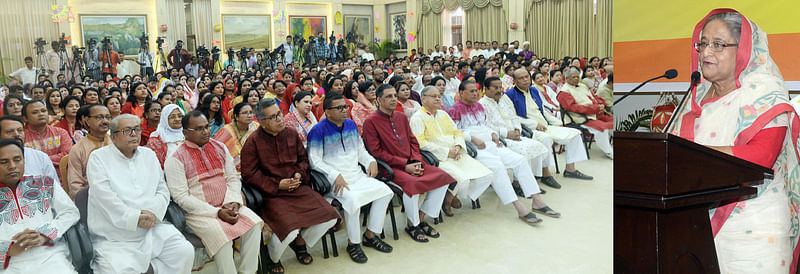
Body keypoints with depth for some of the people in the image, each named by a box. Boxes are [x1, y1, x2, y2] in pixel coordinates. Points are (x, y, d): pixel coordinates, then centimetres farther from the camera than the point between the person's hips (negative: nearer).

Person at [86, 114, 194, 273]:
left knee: (185, 251, -13)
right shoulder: (98, 157, 3)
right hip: (114, 239, -4)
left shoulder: (149, 155, 17)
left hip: (152, 230, 4)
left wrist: (153, 212, -8)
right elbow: (105, 196, -10)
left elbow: (162, 190, 12)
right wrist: (135, 218, -17)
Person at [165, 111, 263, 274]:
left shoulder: (219, 147, 12)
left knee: (254, 223, -20)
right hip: (199, 212, -5)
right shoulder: (176, 159, -5)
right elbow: (181, 197, -10)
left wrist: (233, 202, -9)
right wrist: (216, 212, -17)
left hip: (227, 205, 5)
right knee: (221, 235, -32)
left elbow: (233, 178, 12)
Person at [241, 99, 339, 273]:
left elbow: (303, 158, 20)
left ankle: (300, 242, 18)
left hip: (297, 187, 5)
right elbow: (249, 174, -7)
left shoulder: (291, 133, 9)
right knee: (289, 229, -29)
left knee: (329, 217, -11)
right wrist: (277, 185, -12)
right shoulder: (253, 142, -7)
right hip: (271, 194, -5)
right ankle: (272, 258, 7)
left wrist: (299, 174, -1)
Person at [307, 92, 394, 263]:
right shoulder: (318, 130, -7)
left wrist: (371, 161, 2)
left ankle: (370, 235, 3)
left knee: (385, 191, -11)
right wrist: (336, 175, -22)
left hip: (357, 176, 7)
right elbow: (315, 160, -11)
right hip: (335, 180, -7)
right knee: (353, 199, -33)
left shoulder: (351, 124, 14)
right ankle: (353, 243, -12)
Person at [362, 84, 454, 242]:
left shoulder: (401, 117, 17)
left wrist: (416, 161, -3)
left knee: (443, 177, -10)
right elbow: (376, 152, -11)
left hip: (410, 163, 7)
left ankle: (421, 218, 2)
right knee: (412, 183, -35)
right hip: (390, 167, -7)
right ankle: (412, 225, -10)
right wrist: (404, 165, -15)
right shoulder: (371, 121, -4)